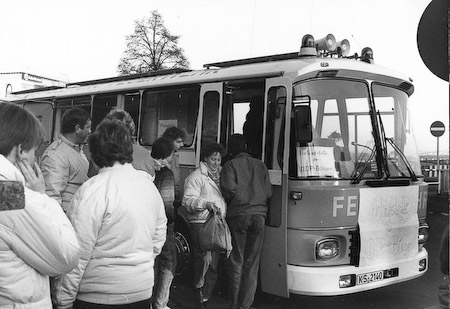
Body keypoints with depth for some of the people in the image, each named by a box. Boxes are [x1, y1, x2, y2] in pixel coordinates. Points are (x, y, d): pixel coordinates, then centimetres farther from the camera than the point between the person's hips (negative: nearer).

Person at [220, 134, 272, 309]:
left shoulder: (230, 165, 2)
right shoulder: (260, 165, 14)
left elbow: (229, 188, -13)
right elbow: (268, 192, 8)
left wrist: (229, 202, 7)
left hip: (238, 215, -3)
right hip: (259, 216, 3)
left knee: (236, 262, 7)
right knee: (252, 263, 8)